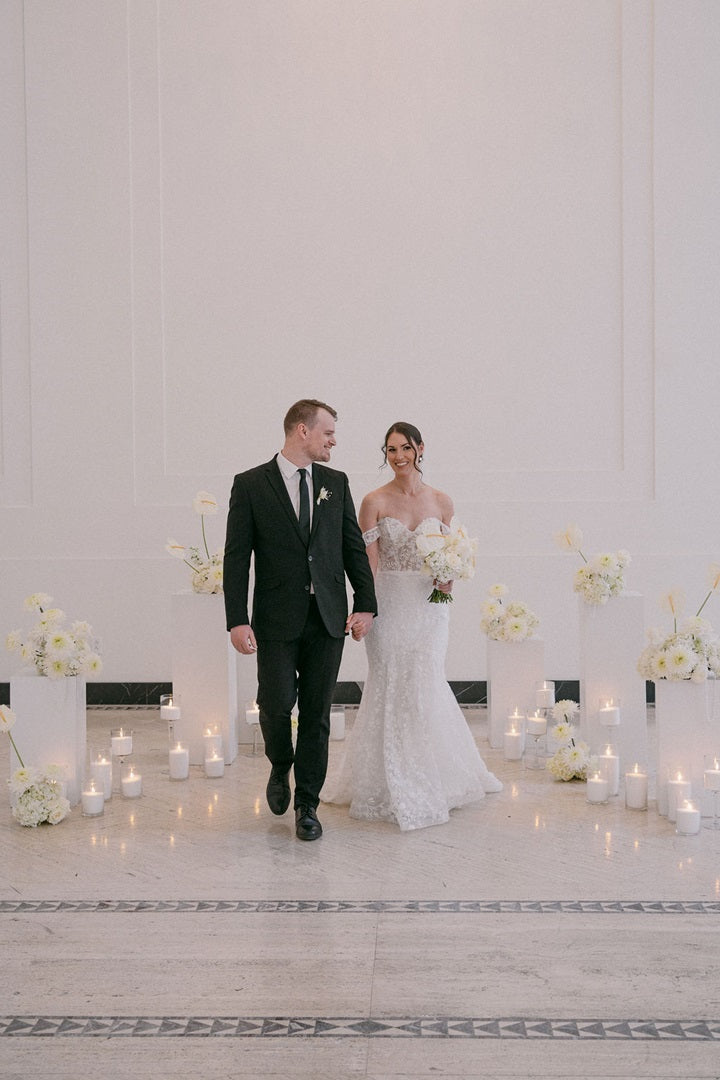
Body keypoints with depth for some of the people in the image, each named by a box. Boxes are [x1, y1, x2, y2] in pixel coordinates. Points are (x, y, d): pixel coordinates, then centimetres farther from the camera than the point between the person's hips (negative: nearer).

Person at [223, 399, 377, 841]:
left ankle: (307, 804, 18)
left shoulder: (336, 483, 9)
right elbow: (236, 558, -4)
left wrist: (366, 605, 0)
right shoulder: (250, 484, -1)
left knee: (317, 713, 6)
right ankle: (281, 767, 30)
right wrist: (238, 621, -11)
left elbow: (355, 548, 10)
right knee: (276, 705, -3)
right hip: (277, 620, -2)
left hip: (329, 619, 3)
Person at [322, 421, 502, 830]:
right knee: (391, 687, 2)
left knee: (426, 686, 1)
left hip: (428, 605, 2)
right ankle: (393, 786, 17)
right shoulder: (375, 502, -2)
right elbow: (368, 563, -7)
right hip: (388, 604, -2)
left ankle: (429, 780, 22)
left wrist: (448, 581, -7)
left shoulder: (441, 502, 6)